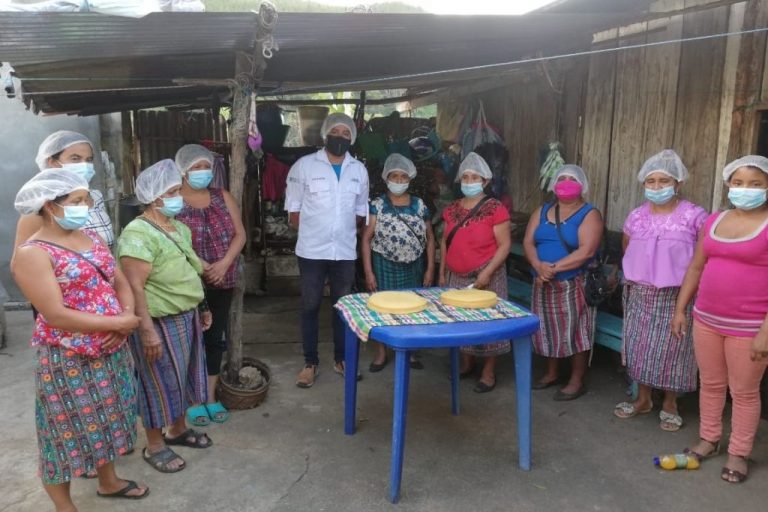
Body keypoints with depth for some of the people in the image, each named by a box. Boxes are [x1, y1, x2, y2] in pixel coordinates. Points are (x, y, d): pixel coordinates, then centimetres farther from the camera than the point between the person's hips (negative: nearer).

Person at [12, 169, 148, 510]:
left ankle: (109, 481, 43)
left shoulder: (91, 237, 6)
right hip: (68, 360, -7)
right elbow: (56, 316, -23)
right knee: (69, 430, 9)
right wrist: (119, 323, -20)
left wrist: (127, 317, -12)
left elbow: (120, 282, 7)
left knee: (105, 420, 22)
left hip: (110, 352, 7)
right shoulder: (32, 253, -18)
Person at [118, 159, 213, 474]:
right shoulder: (138, 234, -20)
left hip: (186, 317, 9)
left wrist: (202, 307, 19)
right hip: (160, 322, -9)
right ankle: (155, 445, 23)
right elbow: (134, 286, -24)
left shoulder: (179, 228, 9)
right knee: (160, 383, 5)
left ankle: (177, 429, 40)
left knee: (182, 376, 20)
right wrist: (147, 330, -26)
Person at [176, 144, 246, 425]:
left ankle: (211, 397, 25)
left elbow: (239, 234, 3)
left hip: (222, 282, 4)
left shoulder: (223, 197, 7)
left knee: (216, 338, 11)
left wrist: (224, 263, -12)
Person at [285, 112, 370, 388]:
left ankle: (340, 358, 26)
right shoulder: (304, 165, -4)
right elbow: (293, 210, -2)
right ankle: (310, 363, 18)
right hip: (311, 251, -3)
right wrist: (312, 233, -1)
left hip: (345, 251, 3)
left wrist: (344, 231, 5)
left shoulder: (359, 170, 6)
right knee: (310, 307, 6)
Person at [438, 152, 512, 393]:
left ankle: (489, 373, 14)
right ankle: (466, 364, 31)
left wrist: (487, 272, -19)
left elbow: (505, 245, -12)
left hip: (485, 276, -5)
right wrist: (442, 272, 11)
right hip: (456, 277, 6)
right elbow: (445, 242, 14)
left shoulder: (495, 209, -10)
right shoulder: (452, 209, 8)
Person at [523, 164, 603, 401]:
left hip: (573, 284, -5)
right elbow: (528, 242, 1)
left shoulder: (589, 214, -5)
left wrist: (555, 268, -22)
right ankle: (552, 373, 30)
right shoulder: (542, 211, 11)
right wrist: (539, 266, -18)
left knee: (574, 331, -1)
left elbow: (587, 251, -18)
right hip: (543, 284, 5)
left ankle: (577, 381, 12)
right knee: (547, 329, 13)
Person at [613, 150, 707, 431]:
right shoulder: (636, 216, 4)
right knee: (640, 345, 11)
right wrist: (638, 273, 12)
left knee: (671, 348, 4)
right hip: (640, 295, 4)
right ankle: (643, 399, 28)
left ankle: (669, 405, 23)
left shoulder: (694, 216, -10)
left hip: (676, 296, -4)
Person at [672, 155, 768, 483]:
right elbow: (696, 267, 12)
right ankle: (709, 439, 34)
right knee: (710, 383, 17)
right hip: (706, 319, 5)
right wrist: (680, 309, 10)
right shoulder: (713, 221, 7)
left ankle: (738, 453, 24)